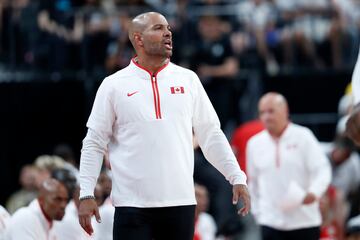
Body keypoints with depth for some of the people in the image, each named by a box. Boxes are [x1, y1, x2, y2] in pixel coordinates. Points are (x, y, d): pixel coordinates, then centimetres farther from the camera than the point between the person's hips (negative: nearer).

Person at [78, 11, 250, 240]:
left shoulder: (188, 79, 8)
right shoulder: (114, 85, 1)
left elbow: (211, 135, 12)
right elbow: (94, 143, 3)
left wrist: (237, 177, 4)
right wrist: (86, 194, -6)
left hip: (181, 202, 3)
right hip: (133, 204, -3)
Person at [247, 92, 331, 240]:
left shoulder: (303, 136, -3)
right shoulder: (254, 144, 8)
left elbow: (323, 170, -8)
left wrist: (314, 193, -26)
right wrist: (257, 211, 13)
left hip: (305, 221, -2)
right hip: (271, 222, 2)